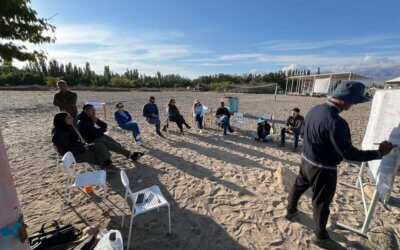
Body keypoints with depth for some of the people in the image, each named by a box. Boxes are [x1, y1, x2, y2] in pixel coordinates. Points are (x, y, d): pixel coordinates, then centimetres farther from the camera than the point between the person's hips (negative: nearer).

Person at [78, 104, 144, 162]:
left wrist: (97, 120, -13)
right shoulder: (83, 122, -21)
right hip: (93, 140, -8)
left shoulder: (92, 118, 6)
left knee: (117, 144, -1)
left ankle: (131, 154, -2)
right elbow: (95, 132, -26)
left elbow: (105, 125, 5)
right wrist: (103, 129, -6)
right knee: (113, 146, -16)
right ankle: (130, 155, -11)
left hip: (100, 136, 8)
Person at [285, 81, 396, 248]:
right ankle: (320, 236, 36)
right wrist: (379, 153, -13)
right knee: (321, 203, 13)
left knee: (298, 187, 27)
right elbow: (348, 153, -25)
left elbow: (303, 134, 9)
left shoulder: (315, 109, -4)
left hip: (306, 160, 8)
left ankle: (291, 211, 51)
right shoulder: (335, 122, -31)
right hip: (323, 169, -8)